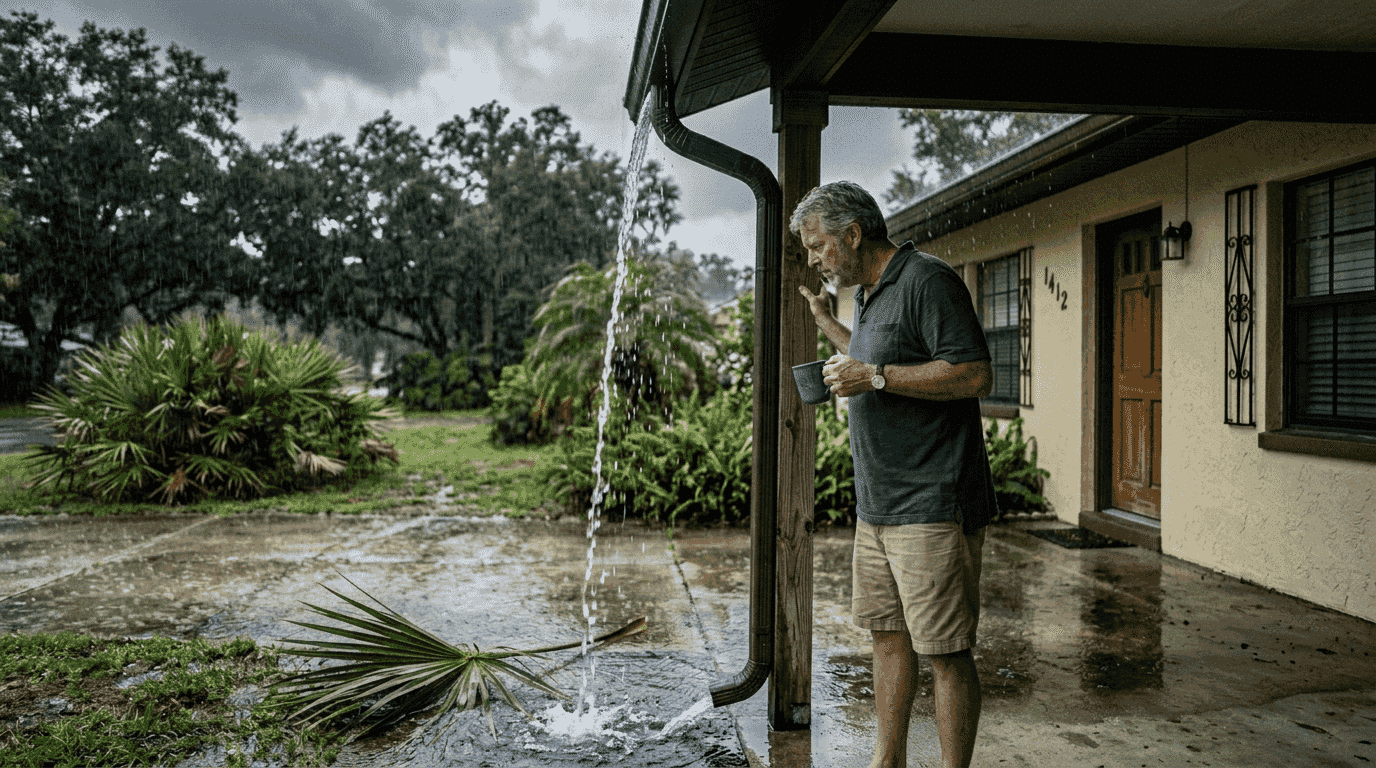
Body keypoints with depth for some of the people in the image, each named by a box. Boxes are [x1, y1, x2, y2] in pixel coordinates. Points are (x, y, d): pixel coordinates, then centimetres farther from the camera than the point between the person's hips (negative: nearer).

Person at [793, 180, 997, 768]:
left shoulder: (928, 281, -11)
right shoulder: (870, 294, 17)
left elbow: (975, 376, -20)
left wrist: (875, 378, -21)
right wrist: (822, 317, 31)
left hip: (932, 508, -9)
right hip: (876, 508, 10)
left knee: (945, 652, -2)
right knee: (887, 635, 15)